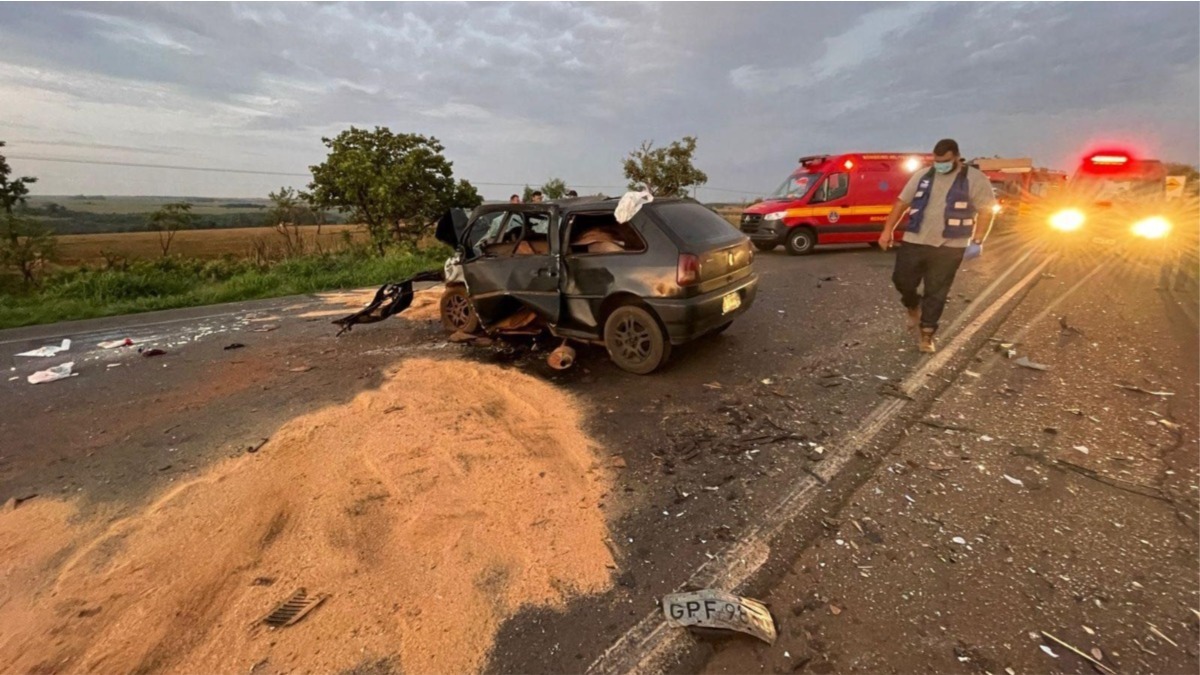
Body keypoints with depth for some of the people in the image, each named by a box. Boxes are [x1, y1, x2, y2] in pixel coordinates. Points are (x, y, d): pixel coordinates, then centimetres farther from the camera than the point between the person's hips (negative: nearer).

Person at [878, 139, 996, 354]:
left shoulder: (975, 179, -3)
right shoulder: (922, 176, 7)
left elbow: (986, 211, -3)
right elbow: (902, 203, 9)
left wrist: (977, 241, -11)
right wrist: (888, 230, 2)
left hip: (949, 247, -3)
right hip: (915, 241, 3)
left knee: (936, 293, 2)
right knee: (902, 280, 2)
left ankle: (927, 334, 13)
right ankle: (914, 307, 34)